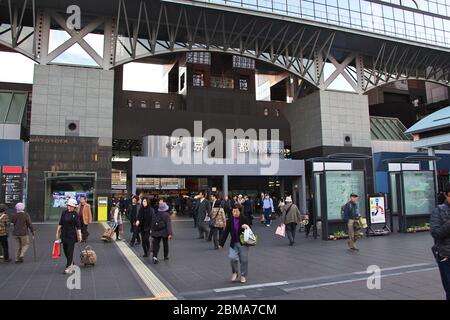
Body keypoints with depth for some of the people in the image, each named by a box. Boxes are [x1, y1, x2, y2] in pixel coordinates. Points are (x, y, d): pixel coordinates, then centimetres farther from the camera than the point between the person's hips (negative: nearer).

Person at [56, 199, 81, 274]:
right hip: (64, 234, 5)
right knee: (65, 250, 14)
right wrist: (57, 232, 9)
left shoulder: (75, 215, -7)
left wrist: (79, 235, -10)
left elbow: (78, 226, -7)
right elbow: (60, 223, 11)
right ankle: (72, 264, 33)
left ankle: (69, 268, -3)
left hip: (72, 235, -5)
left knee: (70, 251, -6)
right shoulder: (64, 213, 4)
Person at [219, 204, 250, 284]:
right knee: (232, 258, -13)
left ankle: (243, 276, 25)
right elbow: (226, 232, 1)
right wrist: (221, 243, -1)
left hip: (243, 243, -1)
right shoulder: (230, 221, -1)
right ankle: (235, 272, 15)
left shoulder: (244, 219, -7)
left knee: (243, 260, 4)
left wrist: (246, 227, -22)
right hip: (234, 243, 2)